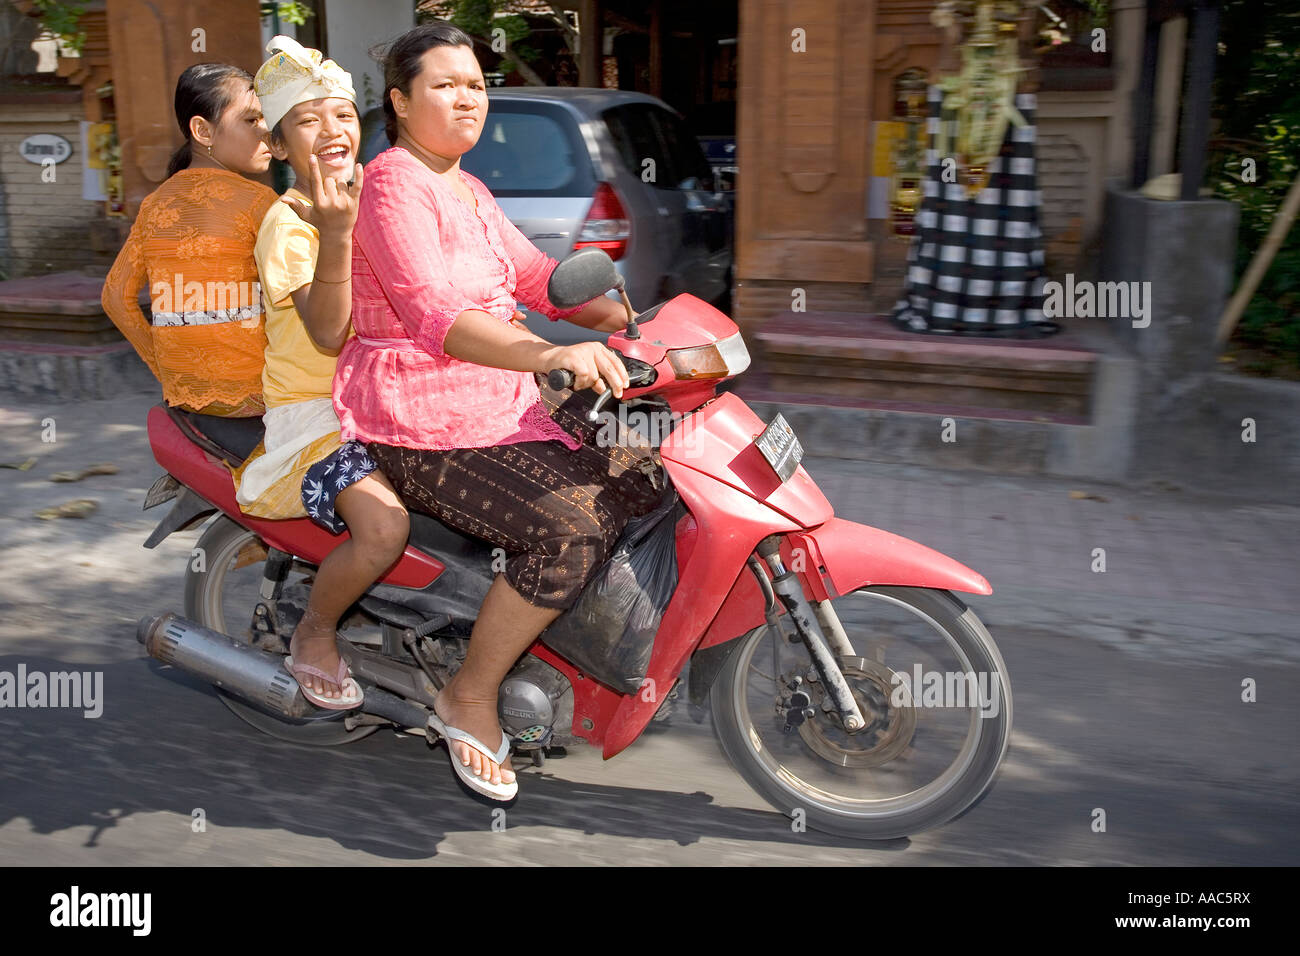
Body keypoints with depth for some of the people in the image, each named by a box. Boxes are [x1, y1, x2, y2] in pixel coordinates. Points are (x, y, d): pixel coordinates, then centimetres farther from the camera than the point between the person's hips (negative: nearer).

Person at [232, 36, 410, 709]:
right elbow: (328, 333, -24)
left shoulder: (369, 201, 14)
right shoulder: (288, 222, -11)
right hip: (311, 413, -8)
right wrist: (334, 235, -36)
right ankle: (314, 635, -2)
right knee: (384, 527, -32)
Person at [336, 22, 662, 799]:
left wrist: (639, 320, -1)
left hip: (503, 404, 10)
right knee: (570, 531, -24)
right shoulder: (394, 186, -12)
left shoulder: (471, 193, 19)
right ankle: (470, 699, -6)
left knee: (642, 482, 2)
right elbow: (436, 316, -28)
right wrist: (550, 355, -43)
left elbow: (539, 278, 15)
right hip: (421, 422, -9)